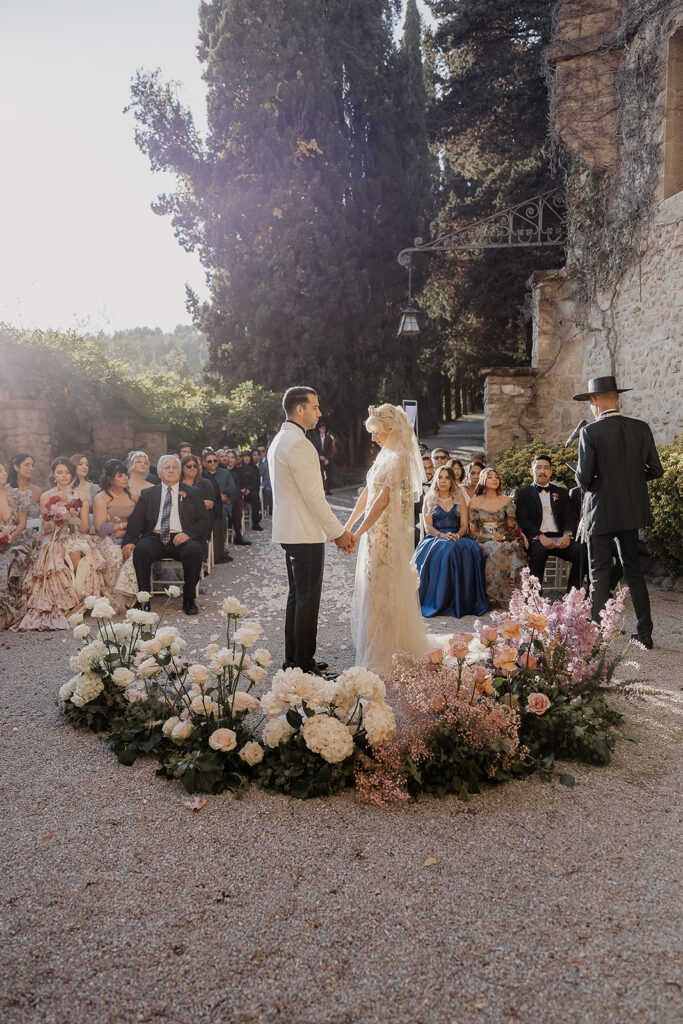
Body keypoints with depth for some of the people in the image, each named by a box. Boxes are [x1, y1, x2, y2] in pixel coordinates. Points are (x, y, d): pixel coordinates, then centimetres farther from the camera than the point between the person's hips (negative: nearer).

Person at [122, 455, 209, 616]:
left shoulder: (193, 493, 17)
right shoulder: (148, 494, 19)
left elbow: (204, 521, 8)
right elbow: (136, 519, 8)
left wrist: (188, 533, -13)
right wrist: (129, 541, -12)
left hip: (181, 538, -1)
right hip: (154, 538, 1)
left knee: (194, 551, -34)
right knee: (140, 550, -32)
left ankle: (189, 599, -18)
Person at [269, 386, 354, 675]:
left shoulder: (280, 440, 16)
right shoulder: (299, 444, -17)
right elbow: (313, 496, -20)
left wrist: (333, 531, 19)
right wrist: (339, 532, -12)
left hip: (290, 532, 11)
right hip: (305, 535, -11)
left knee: (297, 595, 17)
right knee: (308, 599, -4)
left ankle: (293, 660, 26)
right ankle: (303, 665, 3)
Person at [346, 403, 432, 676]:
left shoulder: (399, 459, -16)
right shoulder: (384, 455, 13)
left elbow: (383, 500, -21)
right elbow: (368, 493, 14)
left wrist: (359, 533, -20)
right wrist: (348, 525, 11)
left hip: (389, 534, -9)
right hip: (375, 531, 9)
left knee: (383, 589, -1)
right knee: (373, 589, 17)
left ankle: (384, 655, 10)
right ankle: (372, 643, 31)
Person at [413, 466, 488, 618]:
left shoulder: (460, 500, 16)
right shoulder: (429, 499, 12)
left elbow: (464, 525, 8)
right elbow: (428, 526, 3)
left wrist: (457, 535, -15)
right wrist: (442, 535, -17)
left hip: (458, 538, 1)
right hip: (435, 538, -1)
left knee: (471, 550, -34)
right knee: (442, 551, -38)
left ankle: (460, 602, -29)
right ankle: (438, 601, -33)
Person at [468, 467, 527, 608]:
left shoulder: (506, 501, 13)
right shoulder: (474, 502, 7)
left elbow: (512, 526, 9)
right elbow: (472, 531, 4)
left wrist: (504, 535, -13)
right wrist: (489, 536, -13)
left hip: (503, 540, 2)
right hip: (483, 542, -2)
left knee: (513, 549, -34)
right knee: (495, 551, -37)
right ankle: (494, 596, -27)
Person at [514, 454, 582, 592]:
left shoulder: (562, 492, 23)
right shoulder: (522, 493, 14)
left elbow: (570, 518, 12)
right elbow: (523, 521, 0)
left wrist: (567, 534, -12)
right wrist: (541, 536, -18)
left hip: (560, 538, 3)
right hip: (536, 539, -3)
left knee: (581, 551, -27)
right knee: (539, 551, -37)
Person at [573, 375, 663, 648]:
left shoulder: (590, 432, -14)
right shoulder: (641, 428, 1)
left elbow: (583, 478, -17)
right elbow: (655, 471, 3)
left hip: (601, 512, -5)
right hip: (632, 510, 5)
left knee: (599, 574, 5)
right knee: (633, 567, 16)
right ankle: (644, 633, 21)